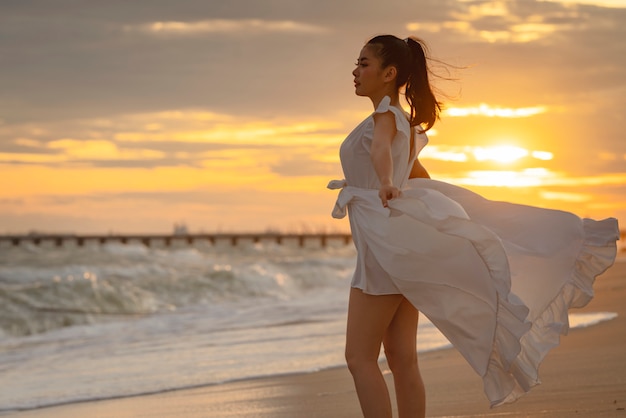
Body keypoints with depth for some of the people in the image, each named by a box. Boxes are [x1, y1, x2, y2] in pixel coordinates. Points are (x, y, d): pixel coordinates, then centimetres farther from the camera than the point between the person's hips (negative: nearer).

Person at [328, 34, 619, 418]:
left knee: (360, 358, -9)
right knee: (402, 360, 6)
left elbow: (380, 149, -34)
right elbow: (418, 176, 32)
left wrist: (385, 184, -54)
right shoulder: (403, 123, 19)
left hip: (387, 241, -10)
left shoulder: (386, 114, -11)